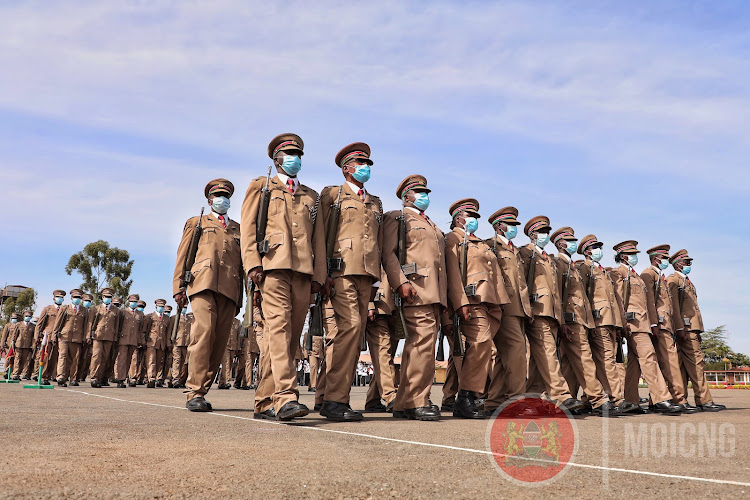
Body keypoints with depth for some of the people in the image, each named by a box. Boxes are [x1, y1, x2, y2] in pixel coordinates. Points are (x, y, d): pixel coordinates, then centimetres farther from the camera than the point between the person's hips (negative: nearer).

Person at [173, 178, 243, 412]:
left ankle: (201, 391, 6)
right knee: (203, 332, -19)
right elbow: (182, 256, 15)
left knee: (219, 341, -3)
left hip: (229, 289, 3)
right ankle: (195, 394, -17)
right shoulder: (196, 223, 23)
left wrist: (240, 297, 15)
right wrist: (179, 287, 3)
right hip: (204, 283, -3)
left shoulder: (238, 229, 28)